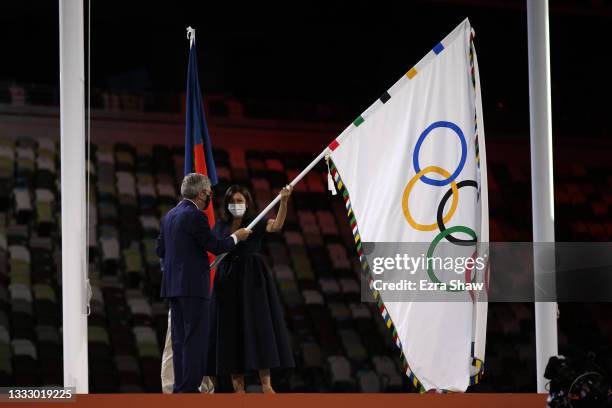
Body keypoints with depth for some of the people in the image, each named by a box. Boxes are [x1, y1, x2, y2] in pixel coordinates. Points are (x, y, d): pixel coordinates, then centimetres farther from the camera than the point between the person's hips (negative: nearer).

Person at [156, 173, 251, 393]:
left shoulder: (170, 215, 13)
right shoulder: (195, 216, -13)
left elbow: (161, 249, 18)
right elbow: (215, 246, -11)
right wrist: (236, 237, 5)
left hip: (173, 284, 9)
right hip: (193, 285, -9)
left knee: (180, 339, 10)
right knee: (196, 339, -7)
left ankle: (180, 387, 10)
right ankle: (189, 388, -9)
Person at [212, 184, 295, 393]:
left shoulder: (256, 223, 1)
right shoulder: (221, 226, 10)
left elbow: (277, 225, -18)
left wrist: (284, 201, -32)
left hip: (252, 281, -2)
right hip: (228, 281, 2)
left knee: (259, 328, -8)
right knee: (233, 331, 2)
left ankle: (266, 383, -11)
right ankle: (238, 383, 6)